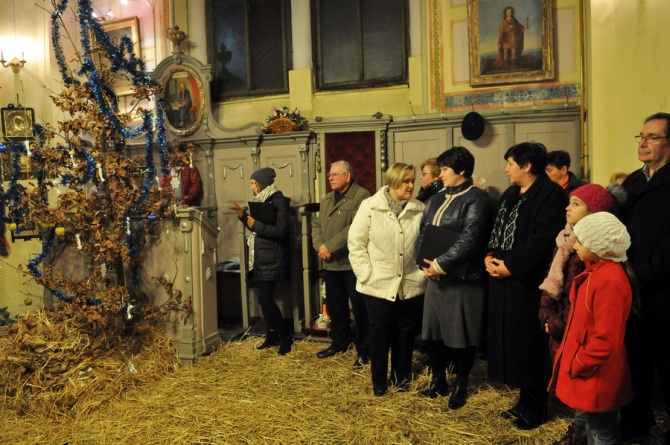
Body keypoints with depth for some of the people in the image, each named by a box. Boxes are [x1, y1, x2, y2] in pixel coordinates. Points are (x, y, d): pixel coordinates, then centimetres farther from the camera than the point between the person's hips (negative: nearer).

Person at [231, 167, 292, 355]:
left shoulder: (277, 201, -14)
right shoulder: (262, 200, 14)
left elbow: (280, 230, -23)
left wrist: (256, 224, -18)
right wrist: (244, 216, 6)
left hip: (271, 258, -9)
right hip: (261, 257, 9)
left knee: (265, 298, -11)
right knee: (264, 297, 11)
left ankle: (285, 337, -1)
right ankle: (272, 336, 21)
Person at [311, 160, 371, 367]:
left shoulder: (361, 196, -12)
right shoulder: (327, 199, 17)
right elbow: (316, 224, 13)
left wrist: (330, 246, -21)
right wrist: (319, 246, -7)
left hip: (352, 263, -8)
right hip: (330, 264, 8)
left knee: (359, 308, 2)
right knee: (335, 306, 19)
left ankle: (363, 350, 14)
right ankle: (339, 343, 35)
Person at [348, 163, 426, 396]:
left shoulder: (419, 209, 0)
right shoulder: (369, 206, -5)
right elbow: (356, 243, -5)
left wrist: (423, 272, -5)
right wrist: (366, 274, -8)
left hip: (410, 285, 2)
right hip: (378, 284, -2)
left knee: (405, 332, 13)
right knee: (379, 332, 9)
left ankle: (402, 376, 33)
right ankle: (379, 380, 25)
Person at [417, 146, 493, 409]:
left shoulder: (476, 199, -11)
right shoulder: (438, 198, 14)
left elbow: (469, 240, -20)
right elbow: (424, 231, 12)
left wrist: (441, 264, -19)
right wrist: (425, 263, -4)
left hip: (465, 279, -7)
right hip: (436, 278, 7)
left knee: (462, 334, 6)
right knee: (432, 331, 14)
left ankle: (461, 385, 25)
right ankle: (438, 380, 32)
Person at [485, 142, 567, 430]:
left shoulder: (551, 194, -12)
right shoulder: (510, 195, 16)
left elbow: (543, 241, -21)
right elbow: (496, 231, 16)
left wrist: (511, 265, -18)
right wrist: (490, 256, -2)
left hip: (529, 282, -8)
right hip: (504, 278, 9)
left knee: (530, 343, 2)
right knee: (512, 340, 14)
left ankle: (536, 406, 19)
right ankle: (525, 399, 29)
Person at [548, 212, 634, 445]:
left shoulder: (610, 280, -26)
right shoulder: (597, 271, 6)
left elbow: (605, 340, -27)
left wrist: (577, 365, -16)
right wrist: (574, 362, 15)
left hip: (595, 378, -10)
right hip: (586, 374, 10)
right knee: (588, 424, 24)